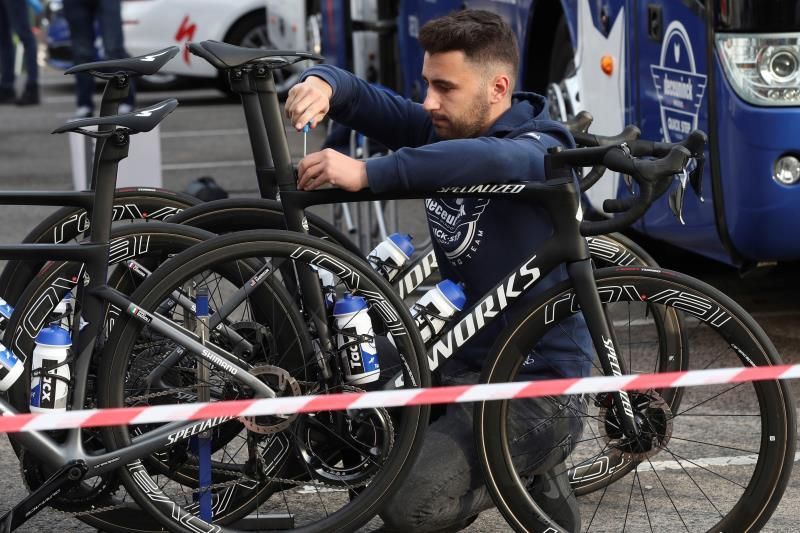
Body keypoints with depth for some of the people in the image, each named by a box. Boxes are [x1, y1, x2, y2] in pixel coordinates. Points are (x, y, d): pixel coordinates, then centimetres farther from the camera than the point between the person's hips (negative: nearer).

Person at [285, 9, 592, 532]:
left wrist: (368, 173, -49)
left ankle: (529, 478, 5)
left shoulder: (542, 149, -18)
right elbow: (366, 101, -3)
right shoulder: (442, 131, 5)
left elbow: (486, 159, -42)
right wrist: (322, 82, -27)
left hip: (535, 388, -8)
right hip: (458, 358, 8)